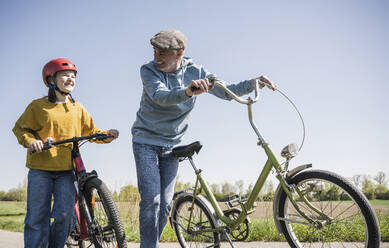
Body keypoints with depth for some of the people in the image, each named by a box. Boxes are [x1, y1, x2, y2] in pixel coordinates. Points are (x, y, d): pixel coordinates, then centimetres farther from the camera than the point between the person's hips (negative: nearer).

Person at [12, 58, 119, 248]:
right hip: (40, 168, -2)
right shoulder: (38, 106, 3)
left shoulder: (77, 109, 11)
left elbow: (90, 130, 17)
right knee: (37, 217, 1)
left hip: (66, 170, 2)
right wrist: (30, 140, -11)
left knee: (65, 215, -5)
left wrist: (106, 135, -1)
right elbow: (20, 128, 9)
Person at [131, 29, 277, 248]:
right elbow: (161, 97, -33)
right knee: (151, 199, -14)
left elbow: (226, 92, -2)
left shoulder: (195, 72, -4)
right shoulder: (149, 70, -14)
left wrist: (253, 83, -19)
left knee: (165, 203, 4)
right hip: (146, 142, -3)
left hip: (172, 145, 3)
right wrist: (188, 92, -54)